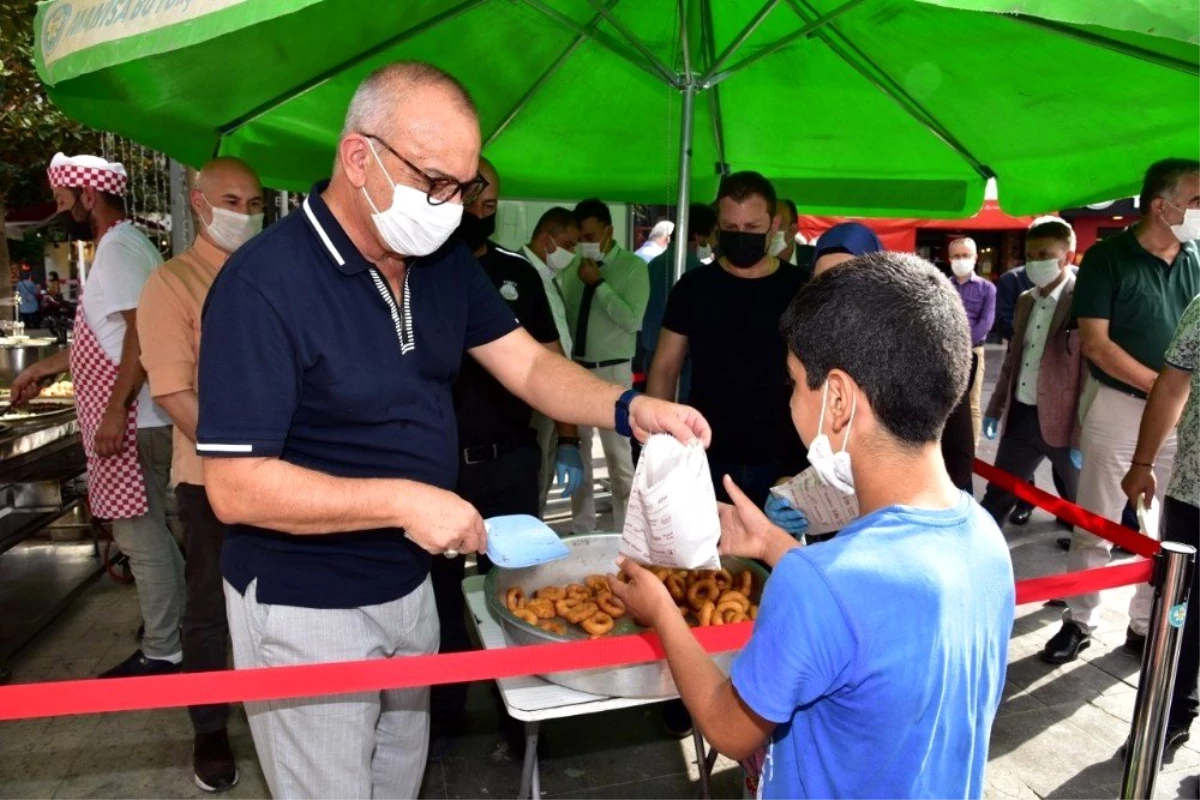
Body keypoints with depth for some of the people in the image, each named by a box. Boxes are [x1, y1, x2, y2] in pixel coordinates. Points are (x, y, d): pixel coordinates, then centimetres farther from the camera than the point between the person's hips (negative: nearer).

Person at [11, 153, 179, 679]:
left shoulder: (118, 249, -13)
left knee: (139, 534, -4)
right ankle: (179, 618, 28)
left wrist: (115, 409, -25)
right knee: (147, 530, 17)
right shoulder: (119, 247, 20)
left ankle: (161, 652, 6)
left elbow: (141, 332, -23)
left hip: (131, 422, -11)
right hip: (134, 419, 11)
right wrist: (43, 368, 29)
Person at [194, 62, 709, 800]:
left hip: (408, 585, 7)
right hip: (304, 607, -6)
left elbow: (529, 365, 0)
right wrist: (406, 500, -29)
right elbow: (236, 487, -25)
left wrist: (629, 409, -18)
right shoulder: (265, 283, -24)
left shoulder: (445, 261, -2)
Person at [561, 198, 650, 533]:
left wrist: (599, 284, -17)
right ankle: (581, 528, 26)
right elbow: (564, 315, 13)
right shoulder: (573, 267, 6)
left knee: (618, 455, -1)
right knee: (577, 450, 12)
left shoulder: (633, 267, -6)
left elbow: (632, 321, -17)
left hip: (612, 372, -5)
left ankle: (624, 532, 11)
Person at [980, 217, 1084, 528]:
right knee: (996, 498, 13)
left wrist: (1083, 435, -17)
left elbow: (1092, 374, -15)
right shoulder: (1025, 301, 10)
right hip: (1020, 417, 6)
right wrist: (995, 408, 15)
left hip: (1063, 422, -6)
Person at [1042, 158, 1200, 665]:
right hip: (1119, 408, -4)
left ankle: (1147, 626, 26)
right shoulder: (1107, 258, -6)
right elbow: (1095, 342, -12)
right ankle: (1079, 622, 19)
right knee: (1095, 527, 5)